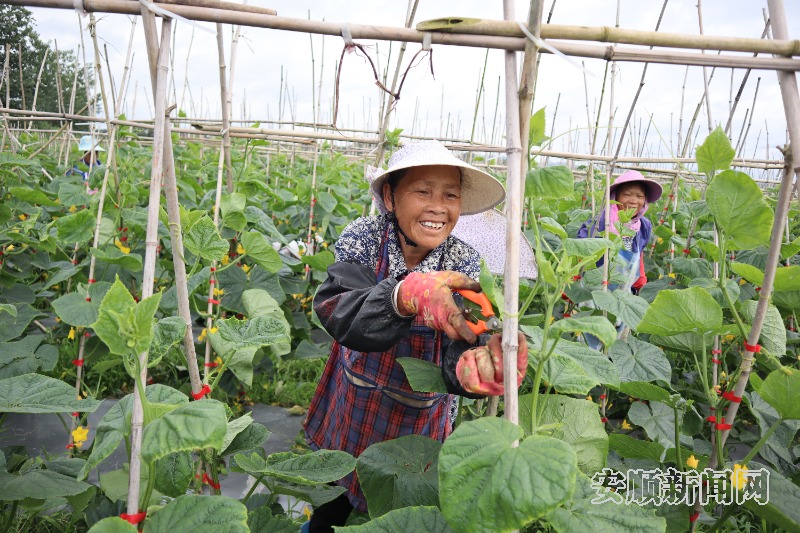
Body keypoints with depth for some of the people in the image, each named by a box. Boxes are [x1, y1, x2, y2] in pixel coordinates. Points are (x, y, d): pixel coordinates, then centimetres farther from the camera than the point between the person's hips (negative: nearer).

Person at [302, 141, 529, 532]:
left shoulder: (463, 261, -17)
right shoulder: (364, 238, -17)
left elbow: (460, 343, -29)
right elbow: (333, 311, -32)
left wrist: (475, 363, -54)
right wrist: (406, 295, -51)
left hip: (418, 421, 0)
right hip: (350, 409, 1)